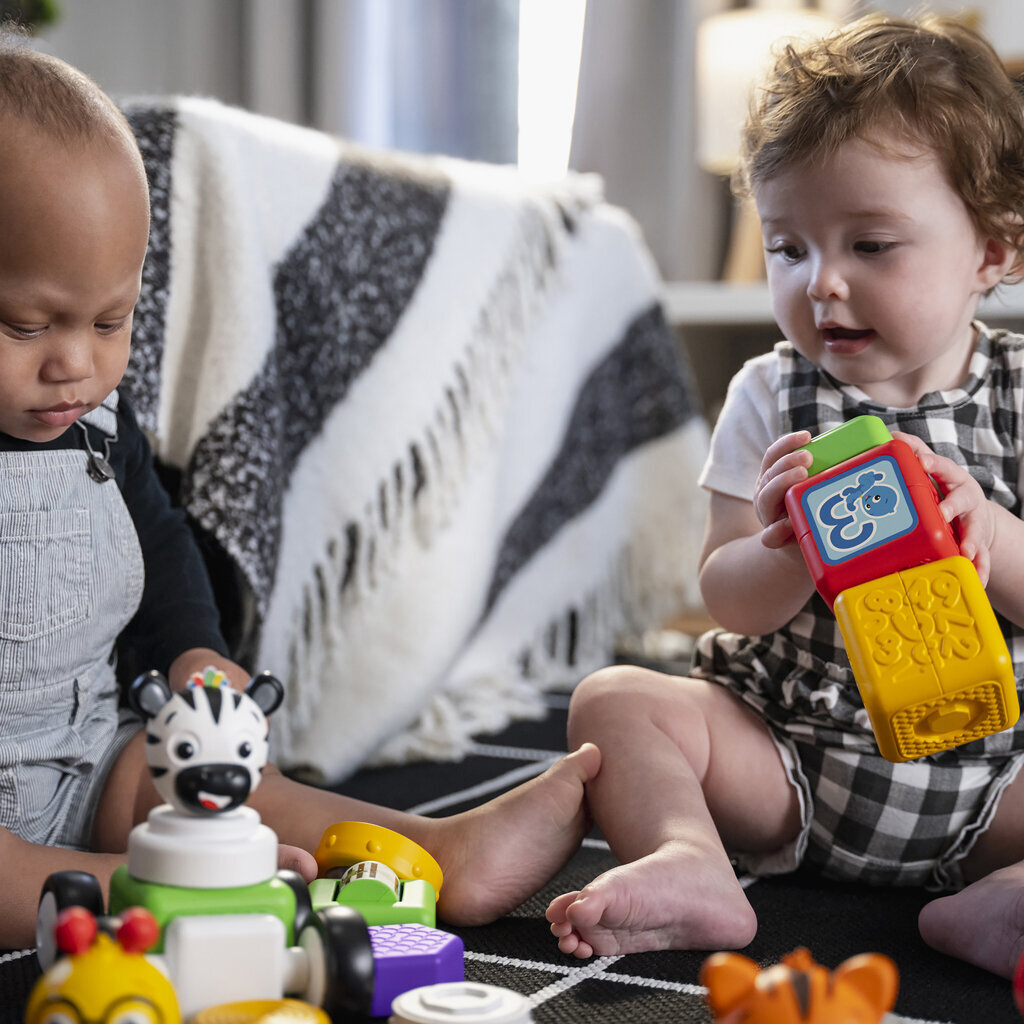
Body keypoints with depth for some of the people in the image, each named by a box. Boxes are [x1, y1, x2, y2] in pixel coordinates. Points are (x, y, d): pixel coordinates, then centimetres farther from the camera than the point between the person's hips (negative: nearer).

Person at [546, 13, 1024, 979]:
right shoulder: (771, 397, 1)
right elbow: (726, 603, -3)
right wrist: (785, 549, -26)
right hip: (789, 760, 1)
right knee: (616, 699, -17)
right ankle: (690, 864, -38)